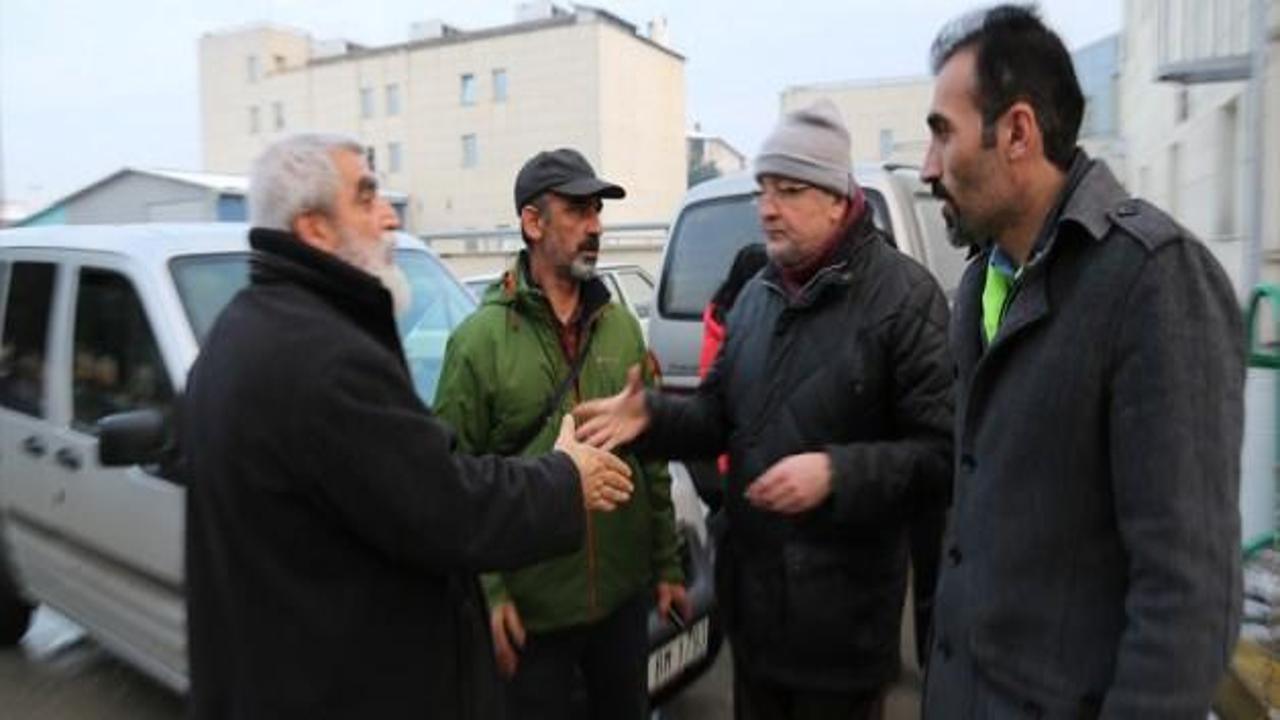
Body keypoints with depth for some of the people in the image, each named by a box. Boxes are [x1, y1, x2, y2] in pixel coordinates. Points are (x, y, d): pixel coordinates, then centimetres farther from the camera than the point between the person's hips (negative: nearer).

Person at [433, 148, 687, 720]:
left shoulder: (622, 326, 3)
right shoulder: (480, 338, -12)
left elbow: (653, 455, 7)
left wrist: (667, 565, 8)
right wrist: (485, 591, -13)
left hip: (624, 592, 4)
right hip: (531, 604, -4)